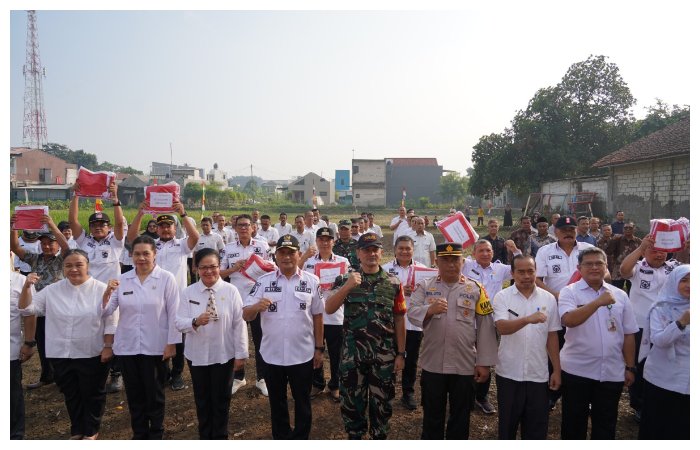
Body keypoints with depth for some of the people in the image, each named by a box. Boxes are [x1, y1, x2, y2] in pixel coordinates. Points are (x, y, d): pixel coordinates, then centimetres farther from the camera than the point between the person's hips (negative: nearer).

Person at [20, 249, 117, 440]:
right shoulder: (52, 290, 2)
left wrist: (108, 346, -11)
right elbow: (27, 309, 1)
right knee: (71, 394, 18)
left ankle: (91, 430, 31)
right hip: (61, 355, 4)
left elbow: (111, 322, -8)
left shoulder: (101, 289, -9)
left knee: (92, 394, 11)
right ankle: (77, 430, 37)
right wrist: (27, 286, -14)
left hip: (92, 354, -3)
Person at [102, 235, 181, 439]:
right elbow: (106, 311, 1)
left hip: (155, 347, -3)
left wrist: (171, 344, -10)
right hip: (127, 347, 3)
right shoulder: (122, 280, 3)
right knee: (134, 395, 14)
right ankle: (139, 435, 31)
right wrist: (107, 293, -18)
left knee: (154, 394, 10)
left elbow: (173, 314, -8)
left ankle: (155, 436, 27)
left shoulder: (166, 278, -7)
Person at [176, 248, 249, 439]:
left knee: (221, 398, 12)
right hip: (197, 355, 2)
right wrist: (195, 322, -28)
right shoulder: (188, 292, -4)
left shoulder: (231, 291, -9)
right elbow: (179, 323, -6)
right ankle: (205, 435, 37)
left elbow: (239, 324, -7)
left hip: (224, 355, -2)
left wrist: (241, 353, -6)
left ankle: (220, 436, 33)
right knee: (202, 399, 16)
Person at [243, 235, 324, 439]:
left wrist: (319, 348, 3)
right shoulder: (263, 281, -5)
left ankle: (301, 438, 34)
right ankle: (281, 437, 38)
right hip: (272, 354, 1)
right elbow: (246, 315, -7)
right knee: (277, 401, 18)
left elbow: (317, 316, 2)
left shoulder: (311, 281, -5)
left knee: (302, 400, 15)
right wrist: (257, 307, -29)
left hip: (303, 354, -1)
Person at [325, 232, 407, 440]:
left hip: (384, 356, 1)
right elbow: (329, 309, -12)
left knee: (381, 402, 13)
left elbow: (399, 320, 3)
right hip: (352, 354, 0)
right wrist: (347, 287, -25)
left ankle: (379, 437, 34)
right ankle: (354, 436, 34)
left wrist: (401, 353, 1)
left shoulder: (393, 283, 1)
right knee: (351, 400, 13)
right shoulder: (345, 279, -1)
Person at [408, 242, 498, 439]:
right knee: (432, 415, 15)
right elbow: (412, 313, -10)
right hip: (432, 364, 0)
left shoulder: (476, 289, 0)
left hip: (465, 365, 0)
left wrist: (484, 363, -4)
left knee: (460, 416, 15)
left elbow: (485, 328, -1)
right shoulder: (424, 286, 1)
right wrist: (430, 309, -31)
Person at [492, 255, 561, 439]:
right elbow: (502, 327, -22)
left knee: (537, 428, 12)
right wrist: (527, 319, -39)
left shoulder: (549, 298, 2)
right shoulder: (502, 297, -7)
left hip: (539, 374, 2)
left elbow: (552, 336, 7)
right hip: (509, 374, -2)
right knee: (507, 424, 12)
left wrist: (557, 369, 7)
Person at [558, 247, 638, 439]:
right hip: (577, 370, -3)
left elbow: (628, 334, 9)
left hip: (612, 373, 3)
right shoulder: (569, 292, -7)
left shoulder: (620, 295, 4)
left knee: (606, 424, 16)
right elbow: (568, 320, -26)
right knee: (574, 422, 12)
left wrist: (630, 367, 9)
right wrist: (598, 302, -33)